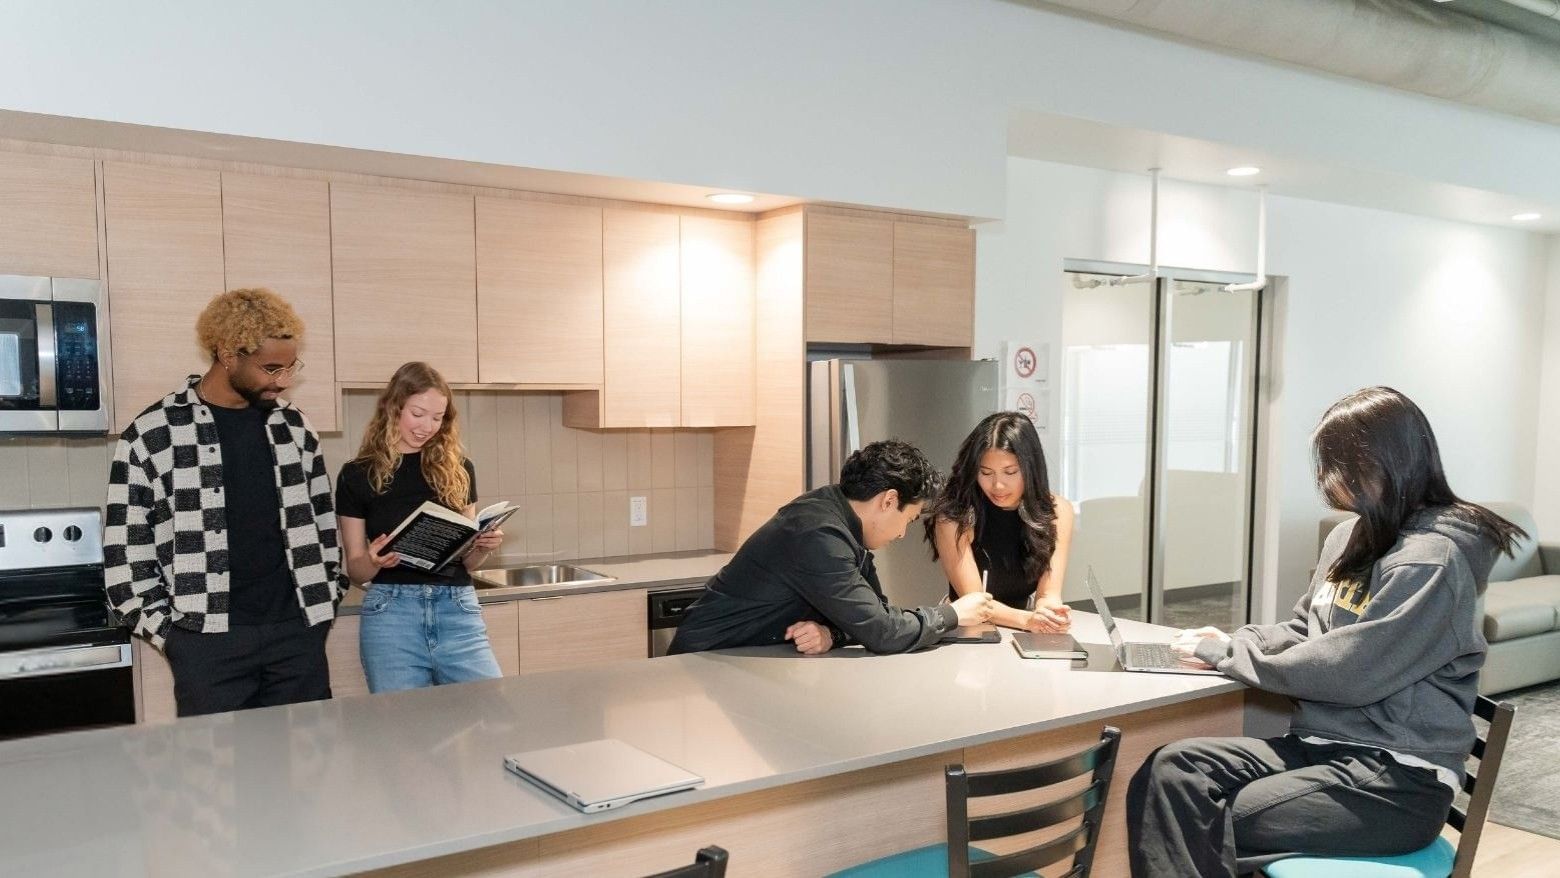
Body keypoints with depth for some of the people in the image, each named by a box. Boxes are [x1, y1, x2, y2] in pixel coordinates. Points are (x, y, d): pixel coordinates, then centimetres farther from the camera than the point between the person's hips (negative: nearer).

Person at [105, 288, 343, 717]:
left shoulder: (294, 426, 7)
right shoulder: (151, 435, -5)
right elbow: (125, 552, -2)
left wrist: (327, 601, 9)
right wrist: (168, 633, -4)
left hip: (298, 632, 4)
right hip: (208, 641, -3)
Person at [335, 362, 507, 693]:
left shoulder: (458, 469, 9)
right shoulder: (358, 475, 4)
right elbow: (355, 570, 6)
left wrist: (485, 545, -6)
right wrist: (374, 560, -15)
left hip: (458, 610, 2)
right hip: (391, 610, -1)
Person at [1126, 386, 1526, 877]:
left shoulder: (1431, 560, -15)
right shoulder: (1352, 537, 12)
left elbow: (1351, 671, -21)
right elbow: (1305, 630, 19)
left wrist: (1231, 654, -13)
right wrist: (1234, 641, 1)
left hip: (1399, 776, -7)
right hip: (1322, 745, 7)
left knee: (1213, 831, -23)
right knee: (1171, 771, -18)